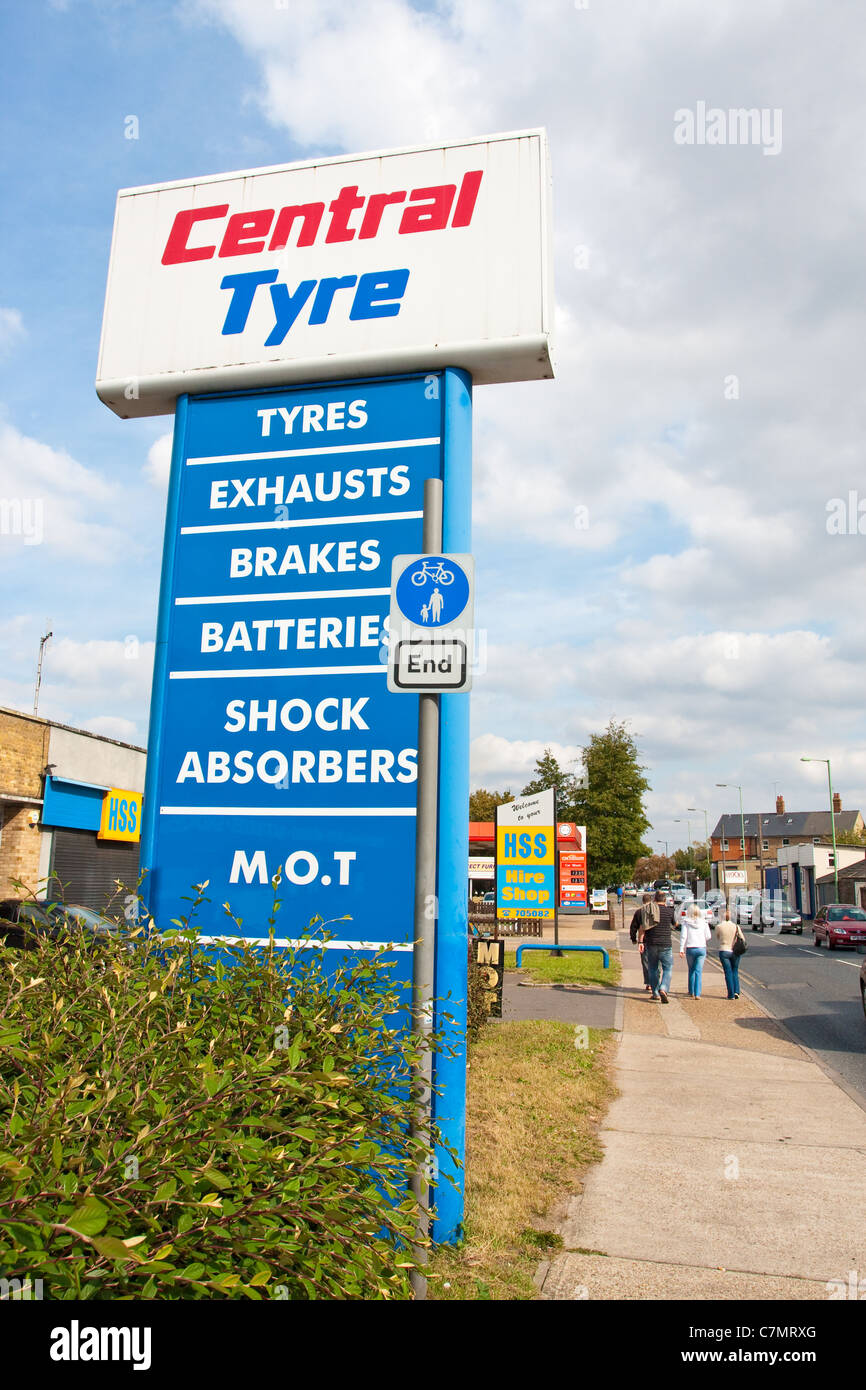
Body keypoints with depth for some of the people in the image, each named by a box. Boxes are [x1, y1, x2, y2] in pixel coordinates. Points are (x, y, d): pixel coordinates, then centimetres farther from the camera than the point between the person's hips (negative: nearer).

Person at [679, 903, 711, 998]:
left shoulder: (686, 922, -3)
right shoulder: (703, 922, 0)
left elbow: (683, 936, -9)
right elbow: (708, 936, 2)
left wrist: (681, 949, -7)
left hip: (690, 949, 0)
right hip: (702, 948, 0)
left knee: (691, 970, 17)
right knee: (698, 971, 3)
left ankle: (691, 992, 24)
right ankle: (697, 994, -6)